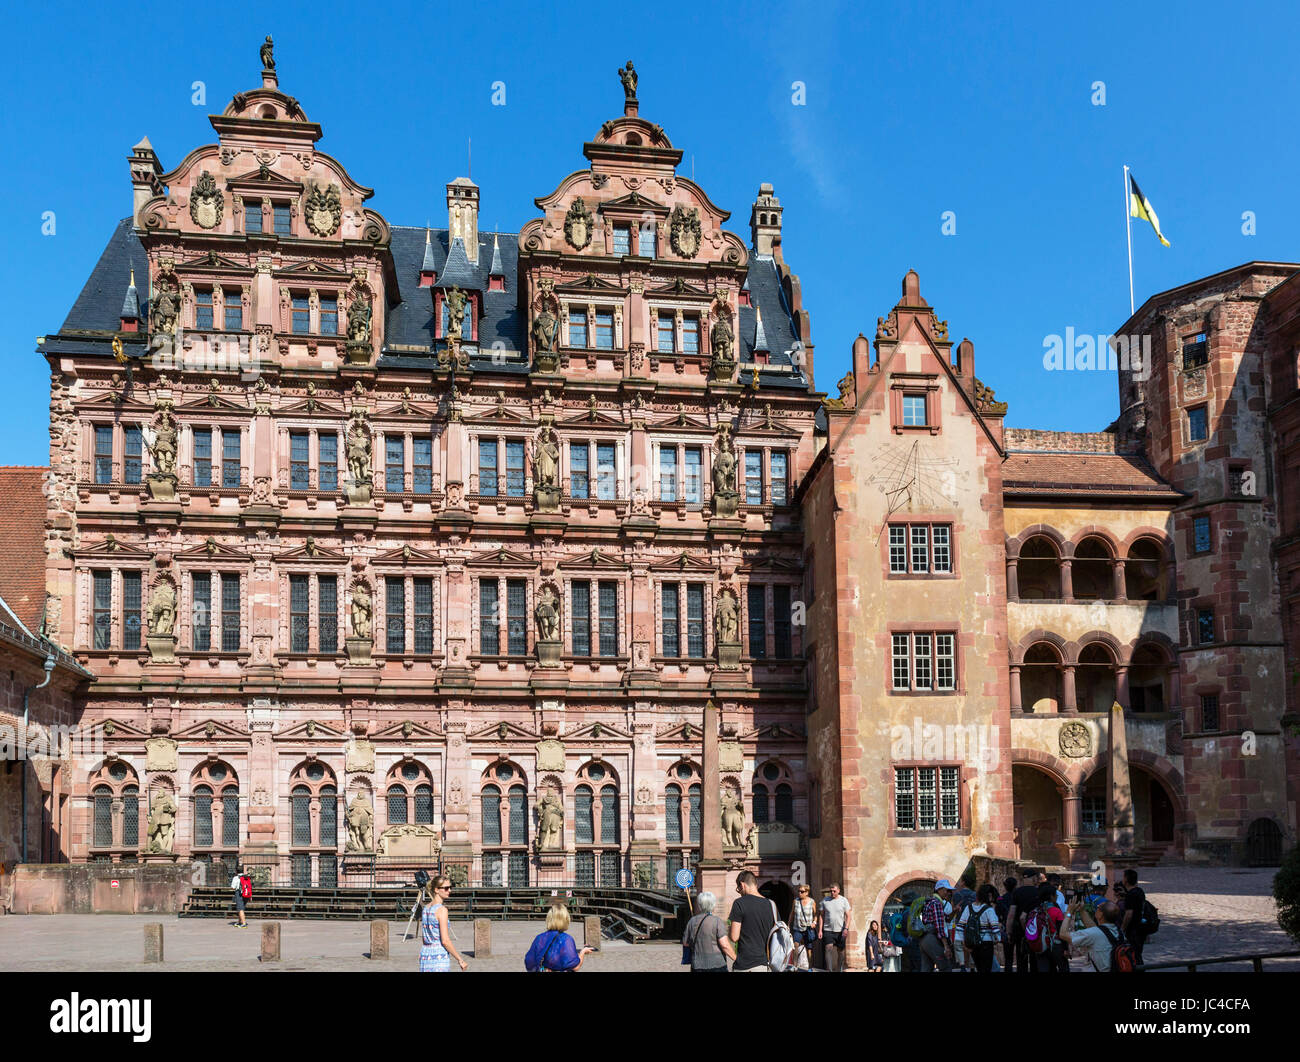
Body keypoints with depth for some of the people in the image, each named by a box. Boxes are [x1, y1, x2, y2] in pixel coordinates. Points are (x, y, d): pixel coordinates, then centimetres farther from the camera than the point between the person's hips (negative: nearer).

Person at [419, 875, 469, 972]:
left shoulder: (426, 908, 10)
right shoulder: (441, 909, -13)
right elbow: (445, 940, -17)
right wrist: (460, 959, -11)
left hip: (425, 956, 7)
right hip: (439, 956, -7)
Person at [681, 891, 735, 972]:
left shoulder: (692, 922, 3)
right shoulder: (717, 921, -10)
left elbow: (685, 943, 10)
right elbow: (725, 945, -16)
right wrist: (736, 959, -7)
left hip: (697, 967, 4)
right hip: (716, 965, -4)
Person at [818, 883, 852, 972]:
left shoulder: (844, 900, 2)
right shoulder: (825, 901, 5)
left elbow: (847, 916, 0)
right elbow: (821, 916, 8)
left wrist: (846, 928, -13)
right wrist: (820, 930, 1)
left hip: (840, 930, 0)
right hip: (828, 930, 0)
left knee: (840, 950, 5)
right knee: (828, 949, -13)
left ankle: (839, 969, 19)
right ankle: (830, 970, -15)